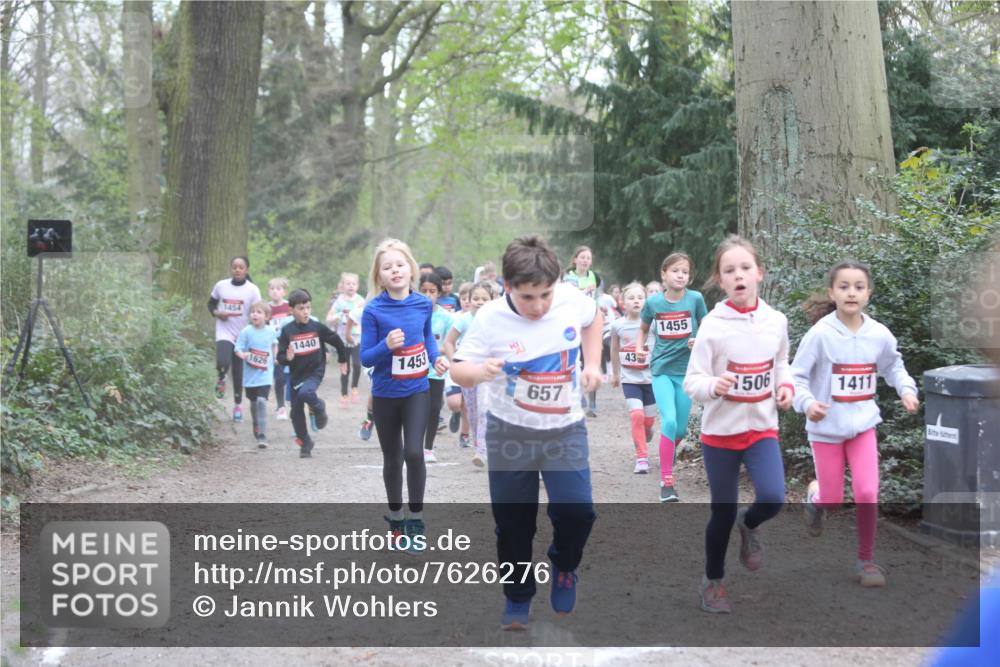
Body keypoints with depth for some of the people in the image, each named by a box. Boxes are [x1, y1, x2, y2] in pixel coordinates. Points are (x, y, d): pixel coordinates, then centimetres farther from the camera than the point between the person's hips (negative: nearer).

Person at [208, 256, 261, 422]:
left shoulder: (253, 290, -4)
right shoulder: (221, 286, 0)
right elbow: (211, 304, 14)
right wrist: (217, 313, -8)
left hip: (243, 335, 0)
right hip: (224, 333, 0)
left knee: (239, 372, 8)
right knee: (223, 363, -27)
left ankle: (237, 405, 25)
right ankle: (221, 379, 8)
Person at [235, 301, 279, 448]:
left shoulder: (271, 331, -1)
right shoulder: (246, 331, -8)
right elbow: (238, 349, -9)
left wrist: (275, 357, 7)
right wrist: (243, 355, -30)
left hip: (265, 375, -1)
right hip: (250, 375, 1)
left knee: (262, 401, -17)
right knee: (254, 403, 16)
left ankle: (262, 436, -16)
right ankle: (256, 429, 41)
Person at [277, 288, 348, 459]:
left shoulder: (317, 327, -7)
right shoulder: (287, 331, -6)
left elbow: (336, 341, 9)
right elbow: (280, 356, -4)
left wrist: (342, 360, 20)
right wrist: (287, 358, -27)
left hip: (315, 371, -2)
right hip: (296, 375, 2)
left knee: (305, 393, -32)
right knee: (296, 411, 6)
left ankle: (319, 407, 2)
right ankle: (305, 443, 23)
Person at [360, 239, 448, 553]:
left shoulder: (423, 304, -5)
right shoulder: (373, 311, -14)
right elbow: (365, 358, -12)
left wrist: (436, 357, -4)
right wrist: (387, 345, -30)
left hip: (417, 391, 1)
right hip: (386, 394, -1)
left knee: (414, 452, -12)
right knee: (392, 457, 13)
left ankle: (416, 519, 6)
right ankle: (396, 516, 33)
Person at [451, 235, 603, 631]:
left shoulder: (572, 299, -12)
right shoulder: (491, 318, -18)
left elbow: (593, 318, 13)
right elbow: (458, 371, -12)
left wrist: (593, 364, 2)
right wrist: (480, 370, -34)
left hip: (565, 428, 1)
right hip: (510, 431, -1)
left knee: (577, 510, -13)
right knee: (513, 522, 7)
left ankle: (564, 566, 19)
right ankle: (517, 598, 28)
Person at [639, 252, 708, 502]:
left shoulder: (695, 299, -6)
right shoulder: (653, 302, -3)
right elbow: (644, 329, 14)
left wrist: (699, 342, -14)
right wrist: (640, 348, -3)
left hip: (686, 370, 1)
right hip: (662, 369, -1)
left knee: (680, 428, 7)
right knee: (669, 420, -18)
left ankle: (669, 452, 43)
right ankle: (666, 483, -13)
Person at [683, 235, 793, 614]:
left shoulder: (776, 321, -2)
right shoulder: (712, 325, -13)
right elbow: (692, 383, -13)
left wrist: (786, 387, -3)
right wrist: (713, 386, -33)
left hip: (762, 427, 2)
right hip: (720, 431, -2)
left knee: (773, 498, -17)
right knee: (723, 512, 6)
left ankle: (749, 526, 19)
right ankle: (713, 581, 28)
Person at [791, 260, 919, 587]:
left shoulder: (879, 334, -7)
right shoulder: (820, 334, -17)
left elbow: (893, 366, 13)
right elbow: (797, 376, -13)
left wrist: (907, 390, -4)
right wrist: (807, 403, -31)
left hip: (863, 423, 2)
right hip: (826, 426, -2)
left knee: (867, 493, -9)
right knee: (833, 500, 6)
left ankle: (865, 560, 9)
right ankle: (816, 495, 44)